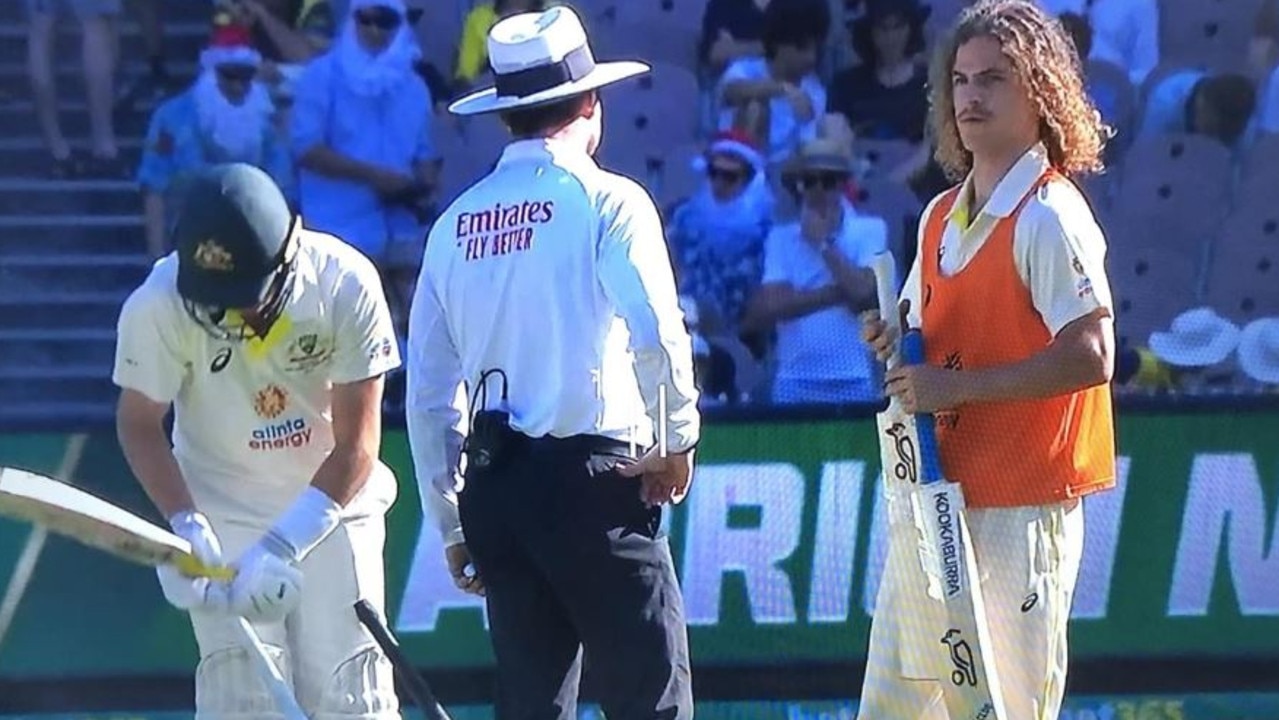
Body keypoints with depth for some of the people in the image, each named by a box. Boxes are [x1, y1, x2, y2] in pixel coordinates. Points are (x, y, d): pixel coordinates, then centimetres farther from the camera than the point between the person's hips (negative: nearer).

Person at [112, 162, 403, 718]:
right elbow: (139, 424, -8)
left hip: (332, 502, 0)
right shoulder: (159, 305, -23)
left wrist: (282, 546, -26)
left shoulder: (346, 284, -23)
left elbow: (356, 446, -18)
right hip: (223, 514, 0)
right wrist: (186, 525, -23)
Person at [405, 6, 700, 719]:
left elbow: (429, 392, 12)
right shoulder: (605, 200, -3)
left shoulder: (455, 224, 12)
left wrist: (452, 524, 19)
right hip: (595, 477, -5)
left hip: (494, 489, 6)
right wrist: (678, 440, -1)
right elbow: (657, 333, -17)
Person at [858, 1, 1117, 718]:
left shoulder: (1050, 215, -11)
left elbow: (1091, 358, -20)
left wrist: (957, 386, -20)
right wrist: (898, 342, 2)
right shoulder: (942, 216, 14)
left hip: (1021, 506, -8)